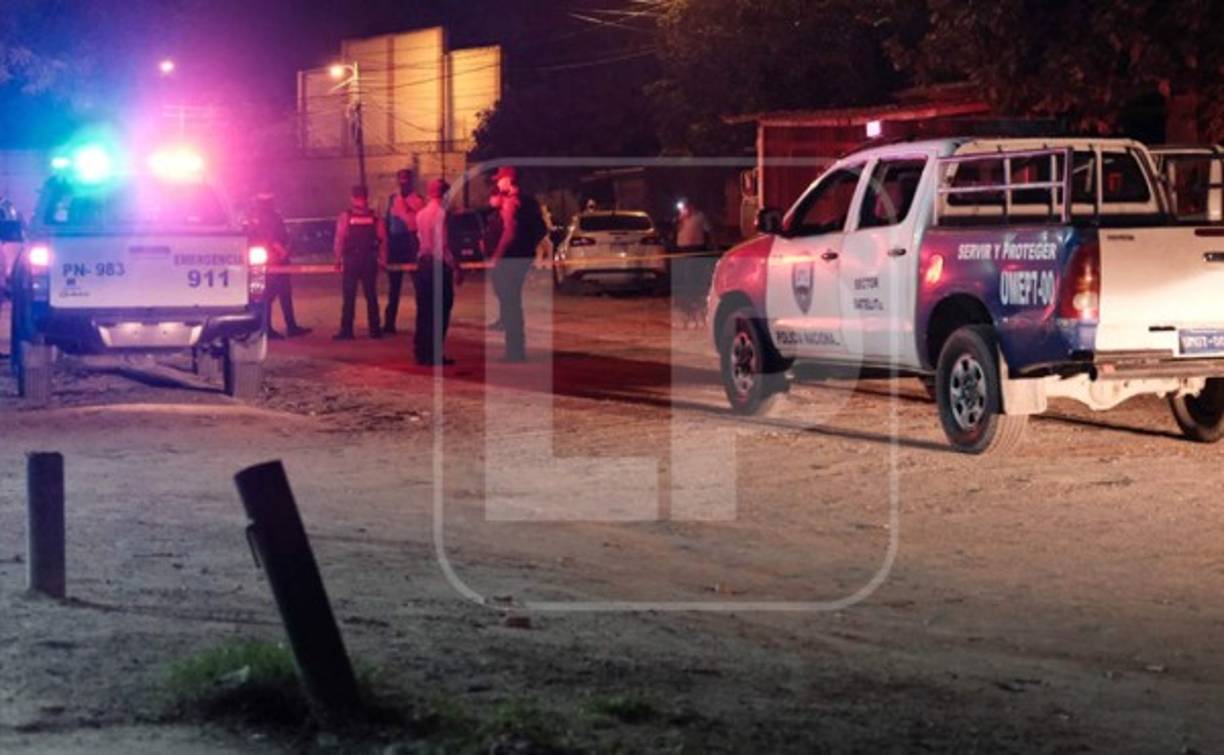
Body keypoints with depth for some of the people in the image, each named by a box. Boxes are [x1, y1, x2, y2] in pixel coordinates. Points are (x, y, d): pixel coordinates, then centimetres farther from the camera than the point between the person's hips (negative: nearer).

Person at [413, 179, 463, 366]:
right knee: (440, 312, -3)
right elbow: (443, 245, -18)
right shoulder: (441, 213, -13)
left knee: (424, 311, 11)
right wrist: (456, 268, -14)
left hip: (423, 263, 8)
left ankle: (421, 353, 14)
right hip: (439, 265, -8)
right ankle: (434, 355, -5)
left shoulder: (421, 214, 10)